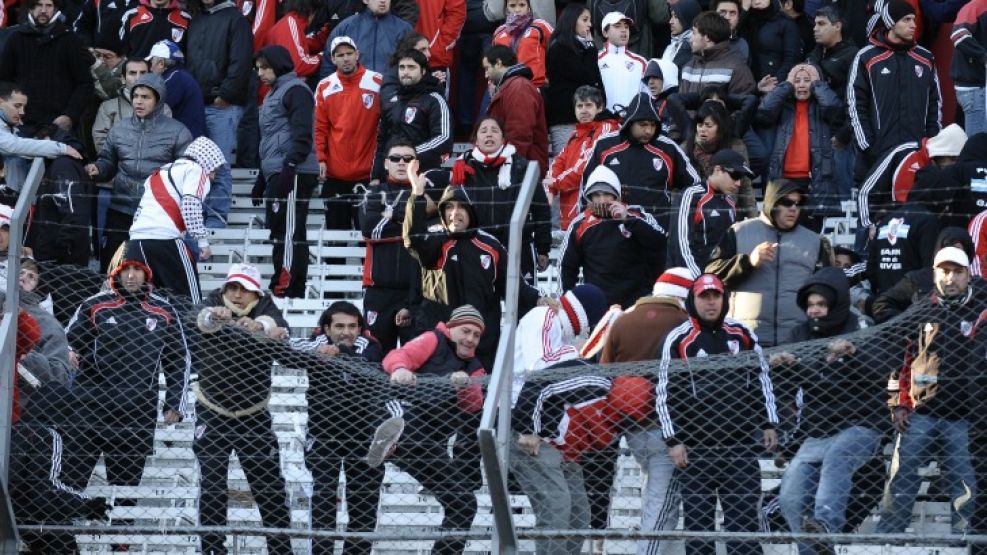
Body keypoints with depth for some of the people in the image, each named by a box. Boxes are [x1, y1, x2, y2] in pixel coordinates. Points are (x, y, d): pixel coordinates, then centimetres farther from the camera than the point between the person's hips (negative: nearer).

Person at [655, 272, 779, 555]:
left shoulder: (742, 334, 7)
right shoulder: (678, 340, -2)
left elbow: (762, 379, 16)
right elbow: (664, 393, -1)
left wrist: (769, 423, 11)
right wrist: (673, 441, -5)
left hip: (740, 444, 2)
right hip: (695, 447, -2)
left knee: (744, 515, 2)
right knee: (697, 517, 1)